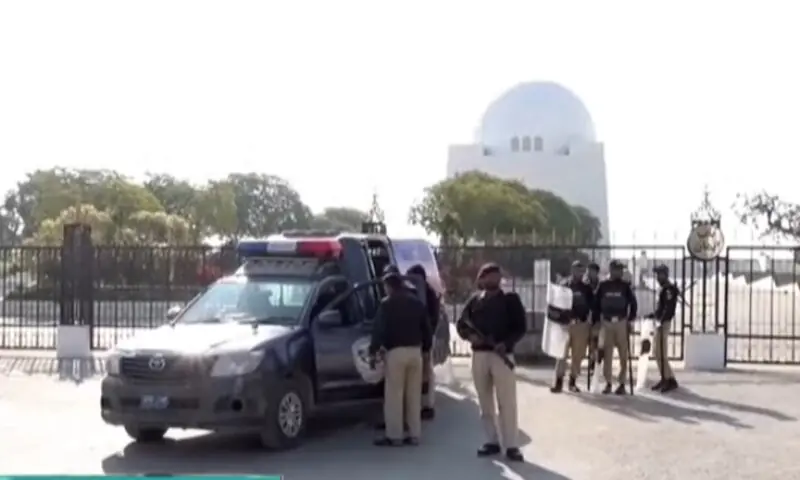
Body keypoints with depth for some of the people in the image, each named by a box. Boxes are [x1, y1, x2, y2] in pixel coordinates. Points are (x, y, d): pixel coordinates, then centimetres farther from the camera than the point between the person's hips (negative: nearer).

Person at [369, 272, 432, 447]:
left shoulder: (387, 304, -5)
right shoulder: (416, 303, 14)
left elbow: (379, 329, -10)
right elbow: (426, 328, 16)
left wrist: (373, 349, -2)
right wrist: (425, 347, 23)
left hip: (396, 352, -6)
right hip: (415, 351, 6)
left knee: (394, 395, -3)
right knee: (414, 394, 9)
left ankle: (394, 435, -4)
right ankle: (414, 434, 10)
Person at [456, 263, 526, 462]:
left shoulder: (510, 299, 2)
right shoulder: (475, 300, 10)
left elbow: (520, 327, -2)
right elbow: (460, 324, 11)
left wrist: (506, 343, -18)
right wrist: (469, 335, -11)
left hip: (501, 355, -4)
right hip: (479, 355, 4)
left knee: (507, 402, -7)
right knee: (485, 402, 9)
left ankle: (511, 446, -5)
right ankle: (492, 442, 19)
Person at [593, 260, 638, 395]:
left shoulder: (625, 286, 3)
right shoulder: (603, 285, 5)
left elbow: (633, 304, 6)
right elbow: (596, 303, 9)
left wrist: (630, 320, 0)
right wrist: (597, 320, 3)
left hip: (621, 323, -1)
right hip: (606, 322, 1)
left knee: (623, 354, -1)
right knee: (607, 354, 2)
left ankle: (622, 384, 3)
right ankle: (608, 383, 8)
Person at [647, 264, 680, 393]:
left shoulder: (669, 289, -13)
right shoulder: (664, 289, 16)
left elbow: (669, 308, -23)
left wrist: (662, 321, -30)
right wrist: (654, 315, 30)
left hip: (663, 323, -10)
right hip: (659, 322, 10)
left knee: (661, 353, -11)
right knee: (656, 352, 12)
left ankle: (671, 380, -8)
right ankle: (665, 379, 17)